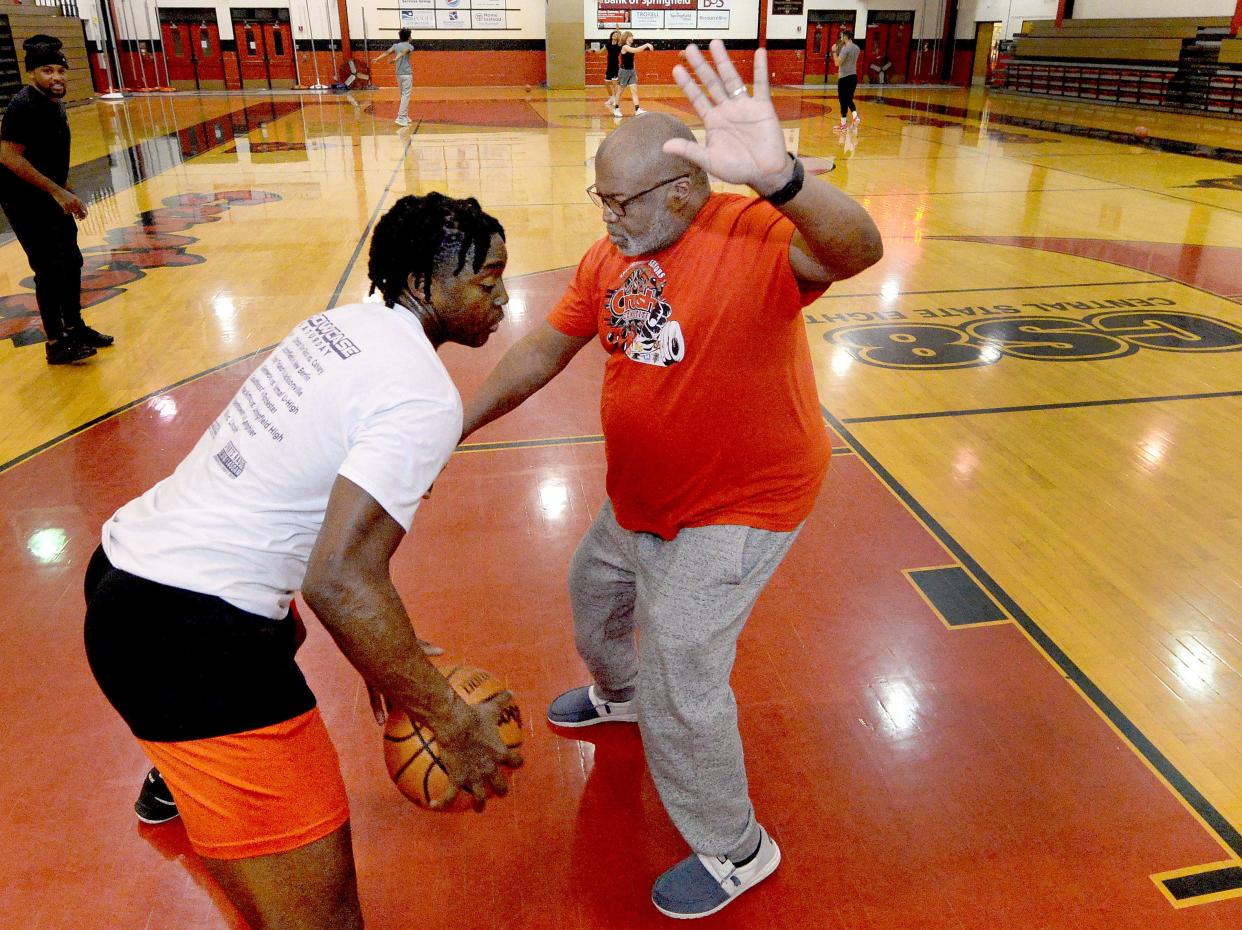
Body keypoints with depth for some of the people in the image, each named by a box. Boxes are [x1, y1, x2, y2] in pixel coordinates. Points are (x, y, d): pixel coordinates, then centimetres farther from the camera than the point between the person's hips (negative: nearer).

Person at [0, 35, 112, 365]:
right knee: (50, 270, -5)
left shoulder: (55, 104, 7)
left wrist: (67, 194, 18)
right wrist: (57, 191, -24)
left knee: (71, 263, 14)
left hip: (52, 197, 9)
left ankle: (75, 327, 29)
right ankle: (56, 343, 5)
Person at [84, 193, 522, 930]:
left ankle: (176, 784, 76)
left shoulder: (344, 323, 7)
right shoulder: (423, 398, -20)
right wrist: (452, 724, -19)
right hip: (189, 633, -10)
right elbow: (341, 581, -30)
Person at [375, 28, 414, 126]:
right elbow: (403, 52, -24)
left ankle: (405, 116, 22)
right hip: (407, 74, -6)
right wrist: (396, 59, -40)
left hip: (398, 74, 6)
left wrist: (378, 59, -14)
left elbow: (387, 52, -4)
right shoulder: (409, 46, -3)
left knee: (403, 96, 17)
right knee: (406, 96, -8)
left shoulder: (396, 45, 12)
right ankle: (401, 118, -18)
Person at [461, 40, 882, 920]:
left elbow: (856, 250, -46)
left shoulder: (748, 238, -26)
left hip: (740, 505, -8)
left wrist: (778, 179, -66)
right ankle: (618, 693, 64)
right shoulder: (610, 258, -5)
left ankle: (736, 850, 22)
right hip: (642, 496, 9)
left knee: (680, 676, -6)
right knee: (596, 588, 29)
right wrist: (454, 426, 3)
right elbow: (544, 348, 5)